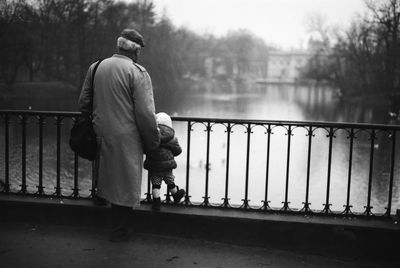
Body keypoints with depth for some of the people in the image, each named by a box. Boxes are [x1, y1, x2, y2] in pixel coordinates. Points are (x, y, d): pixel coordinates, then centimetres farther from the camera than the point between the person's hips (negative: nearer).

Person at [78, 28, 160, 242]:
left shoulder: (95, 68, 6)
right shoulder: (138, 73, -12)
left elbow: (84, 103, 11)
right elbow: (146, 114, -16)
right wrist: (153, 142, -4)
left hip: (100, 135, 5)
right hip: (126, 138, -5)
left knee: (110, 179, 22)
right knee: (125, 184, 8)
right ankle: (119, 232, 20)